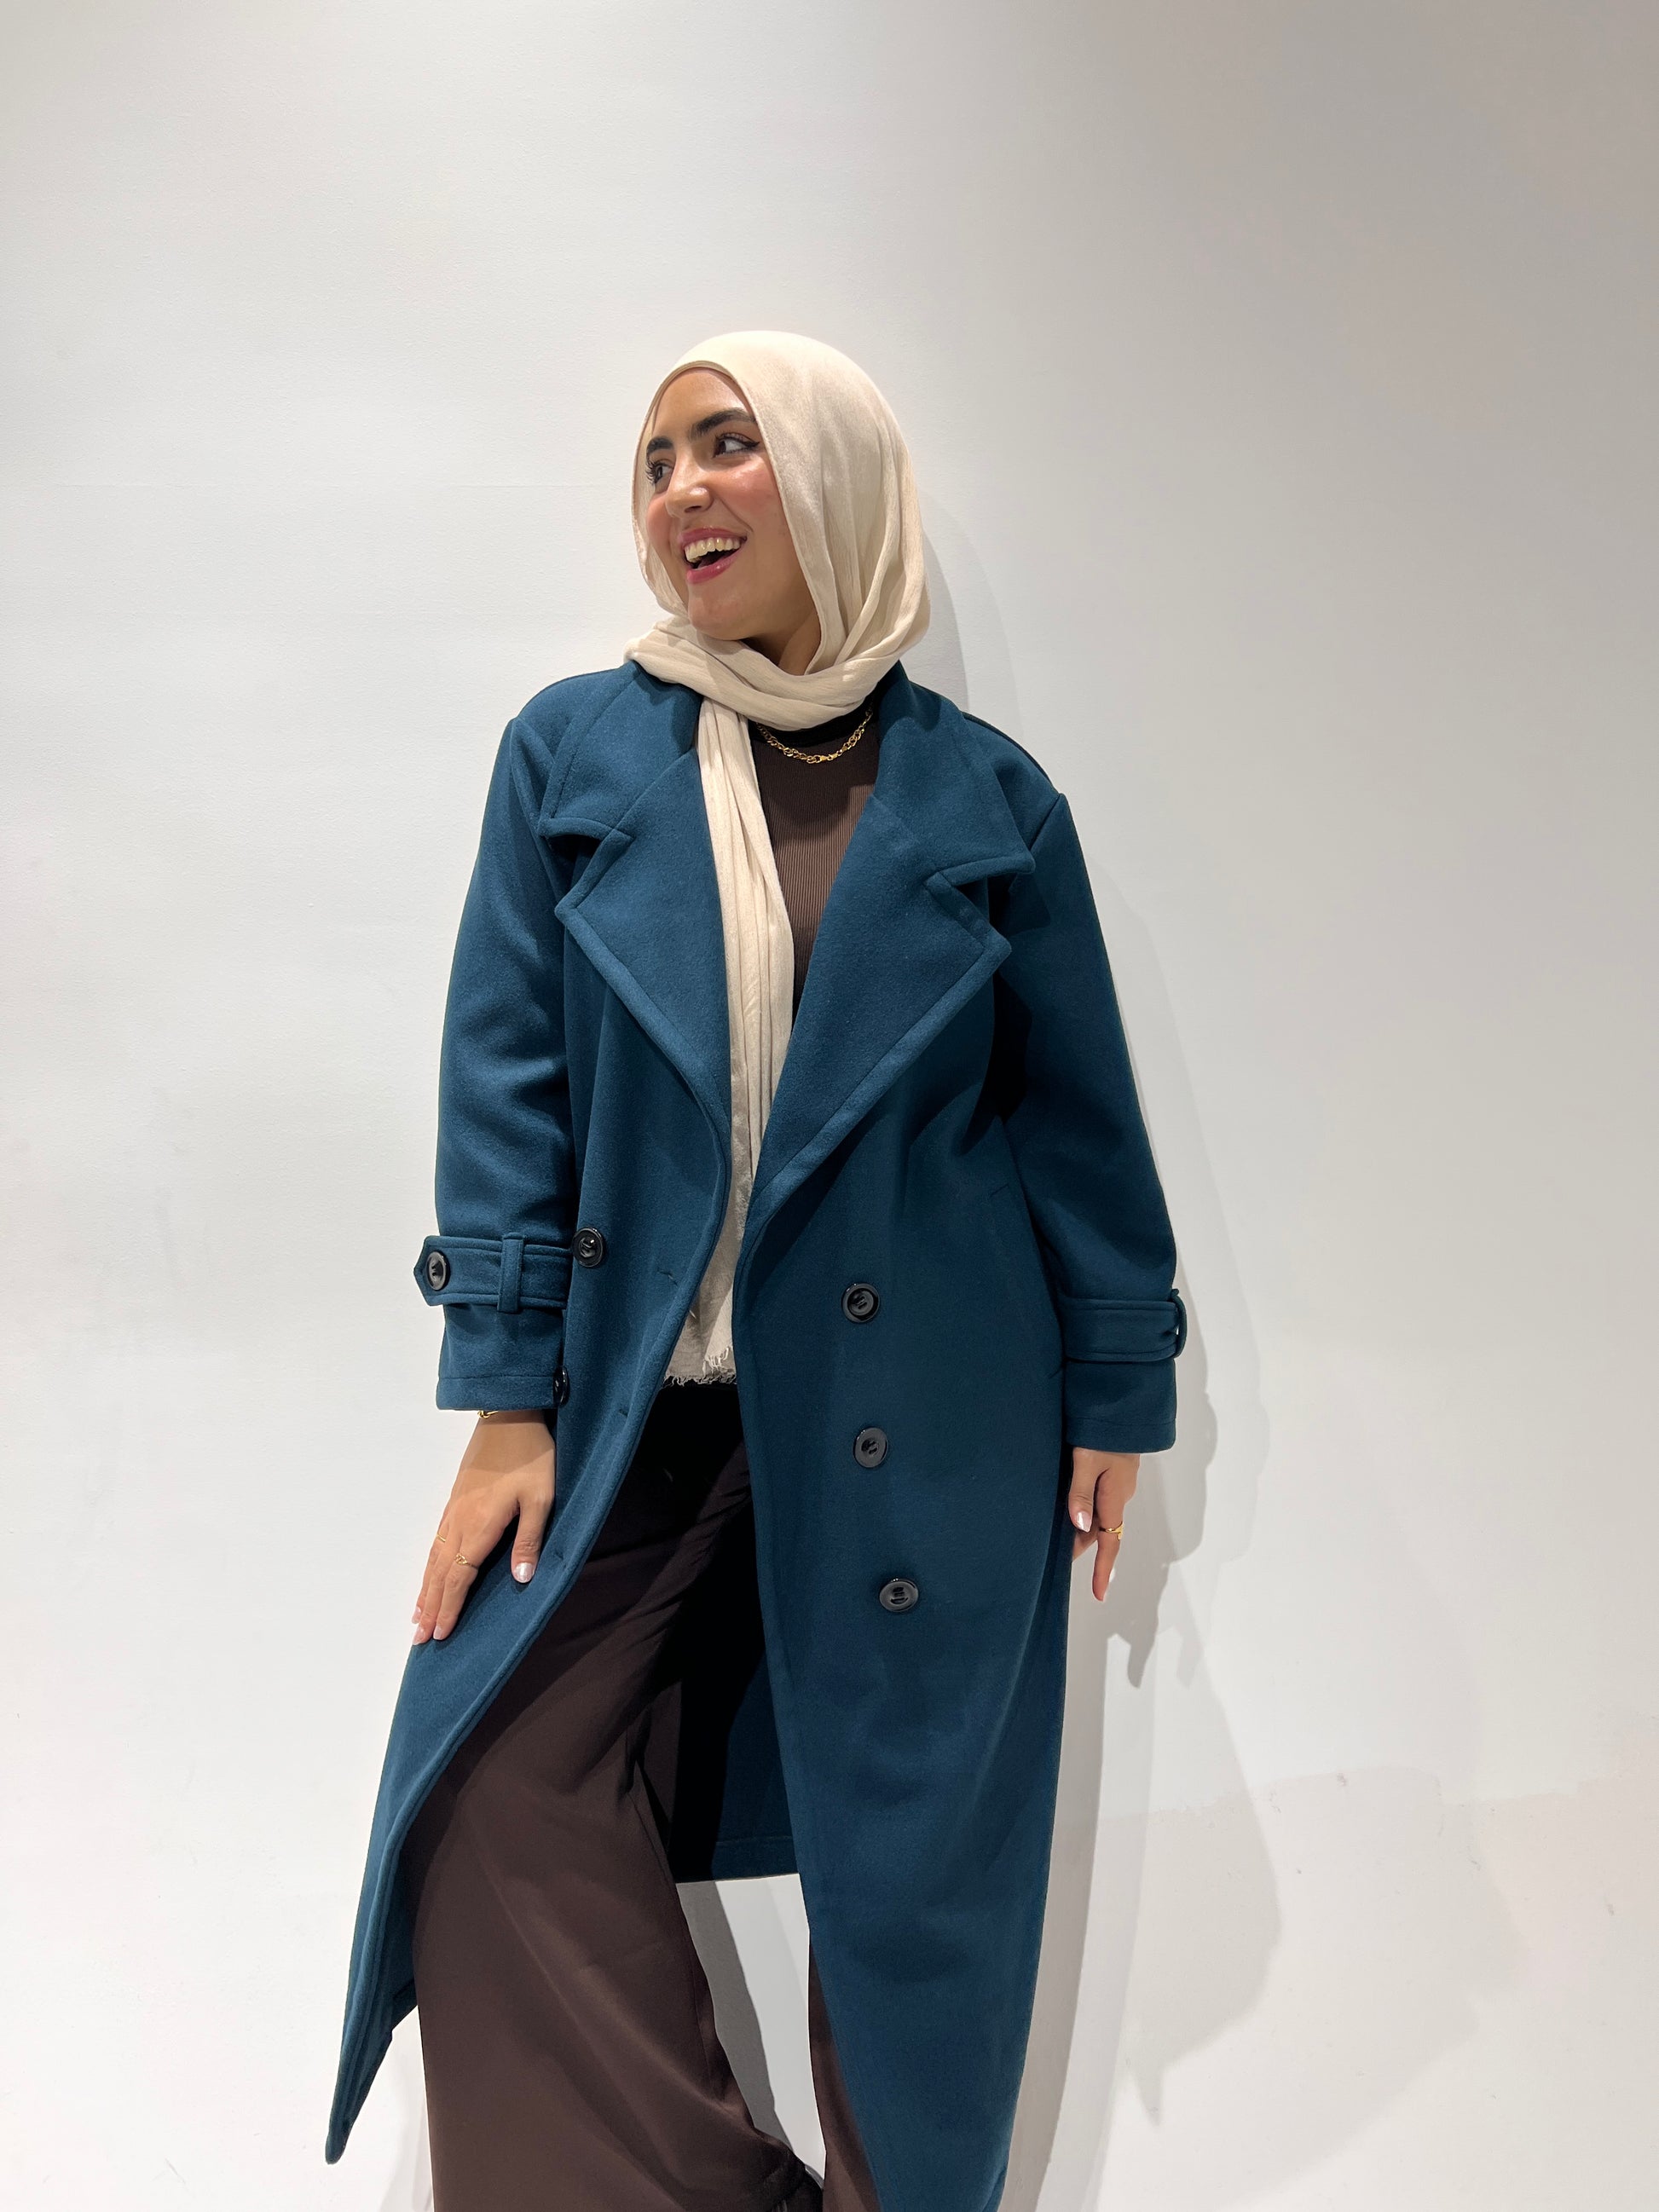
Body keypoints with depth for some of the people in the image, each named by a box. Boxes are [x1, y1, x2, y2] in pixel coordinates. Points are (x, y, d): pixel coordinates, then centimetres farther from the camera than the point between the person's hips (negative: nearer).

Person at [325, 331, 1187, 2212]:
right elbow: (505, 1074, -2)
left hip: (920, 1417, -1)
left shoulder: (986, 798, 0)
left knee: (910, 1851, 9)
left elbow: (1080, 1115, 4)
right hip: (637, 1401, 2)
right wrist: (505, 1400, -6)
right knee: (503, 1797, -1)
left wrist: (1116, 1394, 5)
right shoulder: (571, 751, 1)